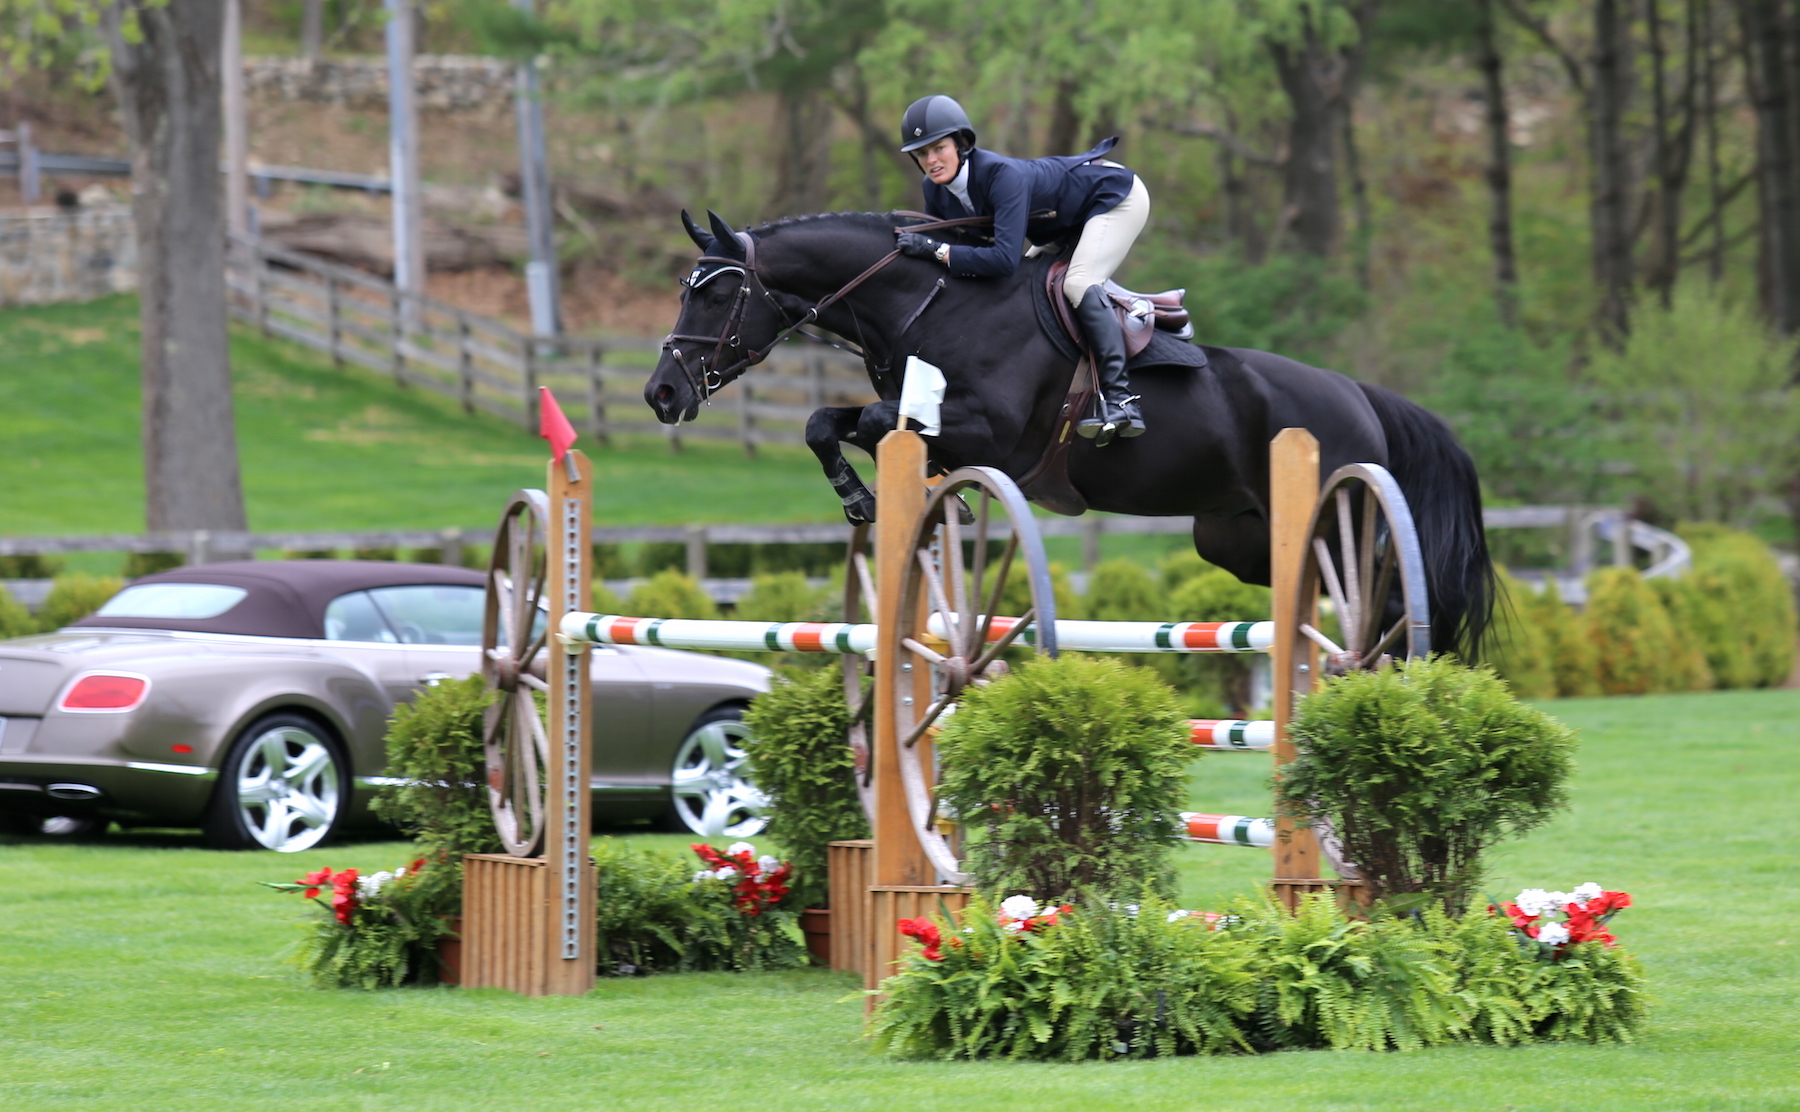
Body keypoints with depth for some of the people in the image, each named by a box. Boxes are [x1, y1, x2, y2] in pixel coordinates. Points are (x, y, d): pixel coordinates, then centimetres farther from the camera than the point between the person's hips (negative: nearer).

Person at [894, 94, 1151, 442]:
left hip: (1117, 196, -9)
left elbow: (1005, 258, -45)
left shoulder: (1002, 175, -37)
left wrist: (937, 251, -44)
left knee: (1079, 283, -27)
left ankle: (1120, 397, -28)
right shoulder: (936, 189, -13)